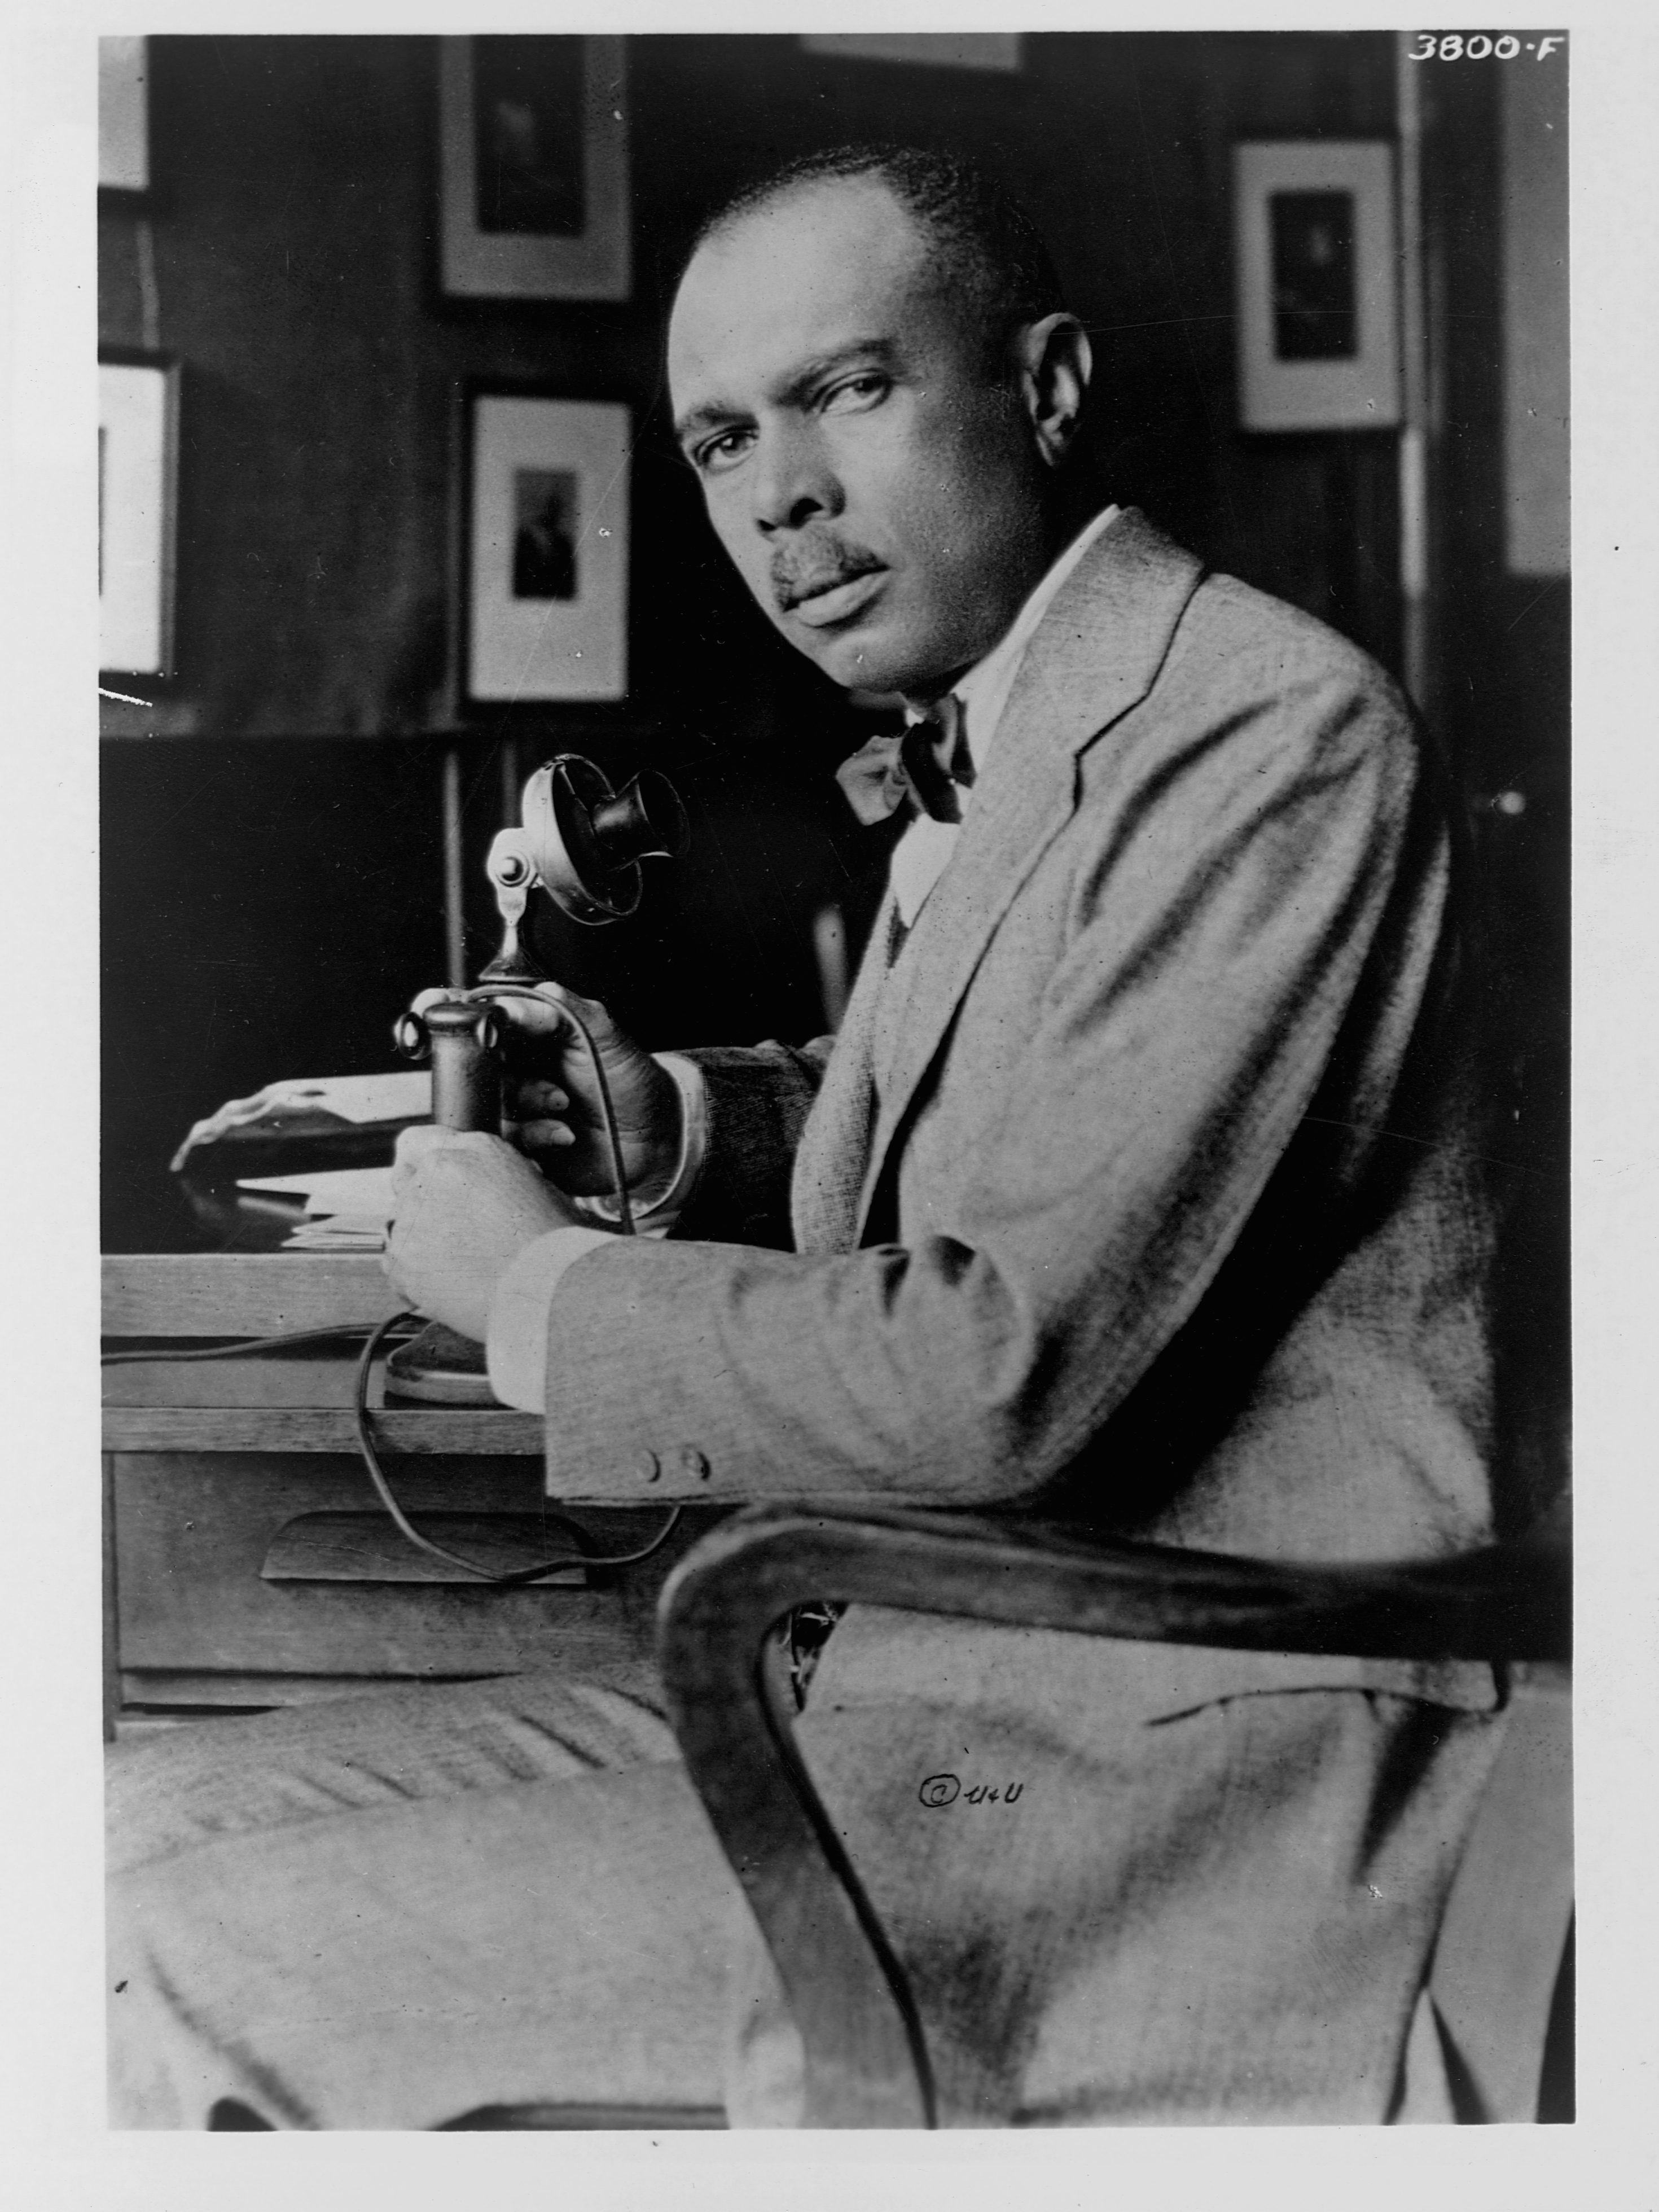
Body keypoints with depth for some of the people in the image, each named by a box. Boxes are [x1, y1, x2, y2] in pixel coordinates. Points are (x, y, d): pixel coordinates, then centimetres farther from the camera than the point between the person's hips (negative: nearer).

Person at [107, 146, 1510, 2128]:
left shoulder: (1270, 730, -16)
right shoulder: (973, 764, 12)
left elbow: (997, 1372, -24)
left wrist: (534, 1283, -9)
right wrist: (667, 1123, 11)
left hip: (1165, 1771, -9)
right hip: (909, 1683, 9)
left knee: (186, 1970, -13)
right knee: (158, 1833, 4)